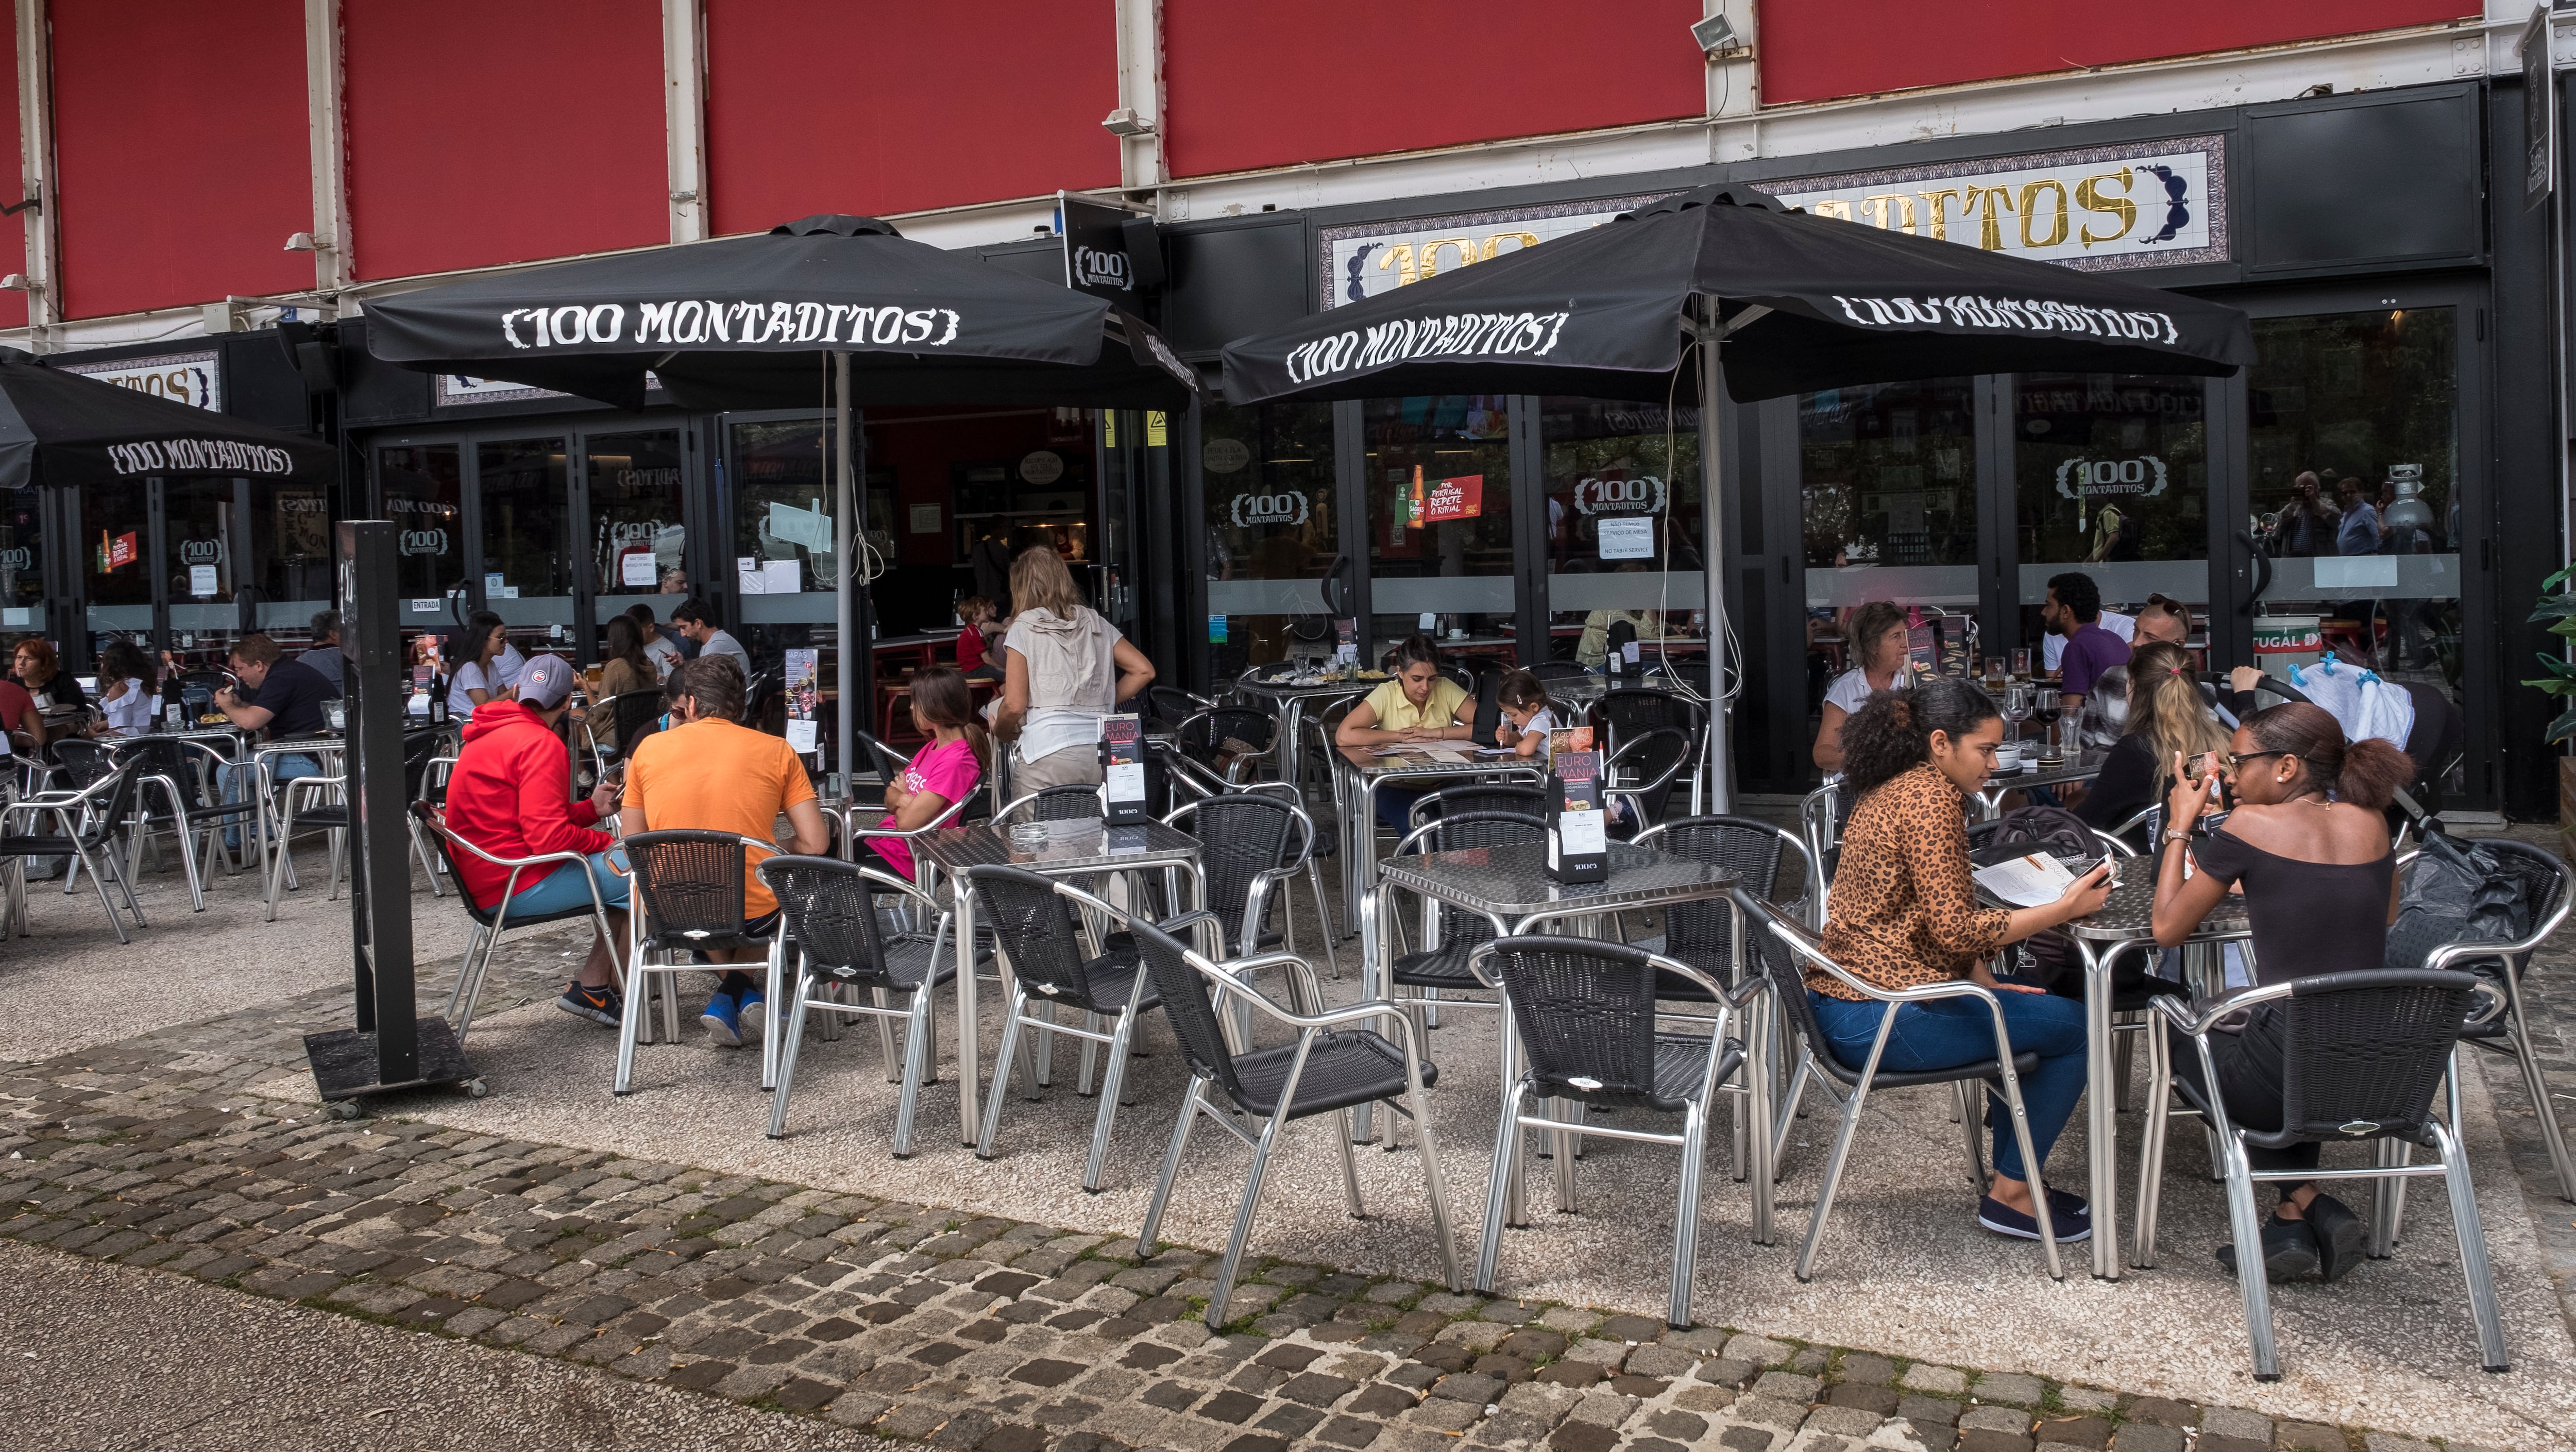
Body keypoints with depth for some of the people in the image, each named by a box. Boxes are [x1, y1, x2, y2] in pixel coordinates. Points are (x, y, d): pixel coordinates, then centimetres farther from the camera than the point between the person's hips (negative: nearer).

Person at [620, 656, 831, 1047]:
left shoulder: (650, 747, 2)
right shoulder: (777, 751, 0)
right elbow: (815, 844, -4)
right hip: (753, 916, -1)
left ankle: (730, 994, 21)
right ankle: (739, 987, 17)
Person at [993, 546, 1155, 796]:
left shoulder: (1024, 627, 1)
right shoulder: (1097, 624, 14)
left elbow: (1014, 704, -3)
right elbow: (1144, 670, 11)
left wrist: (1000, 733, 17)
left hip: (1049, 756, -5)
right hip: (1101, 754, 5)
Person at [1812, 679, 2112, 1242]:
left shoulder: (1890, 790, 15)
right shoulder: (1930, 796, -16)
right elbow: (1955, 928, -20)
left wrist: (1982, 979, 7)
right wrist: (2065, 908, -13)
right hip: (1883, 1019, -10)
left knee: (2036, 998, 25)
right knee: (2076, 1024, 1)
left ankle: (2012, 1172, 27)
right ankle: (2011, 1195, 11)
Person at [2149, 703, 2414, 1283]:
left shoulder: (2251, 826, -10)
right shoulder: (2368, 823, 5)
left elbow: (2166, 928, 0)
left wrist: (2180, 826, 10)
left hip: (2292, 1075, -6)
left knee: (2182, 1033, 27)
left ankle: (2308, 1207, 18)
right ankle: (2295, 1225, 26)